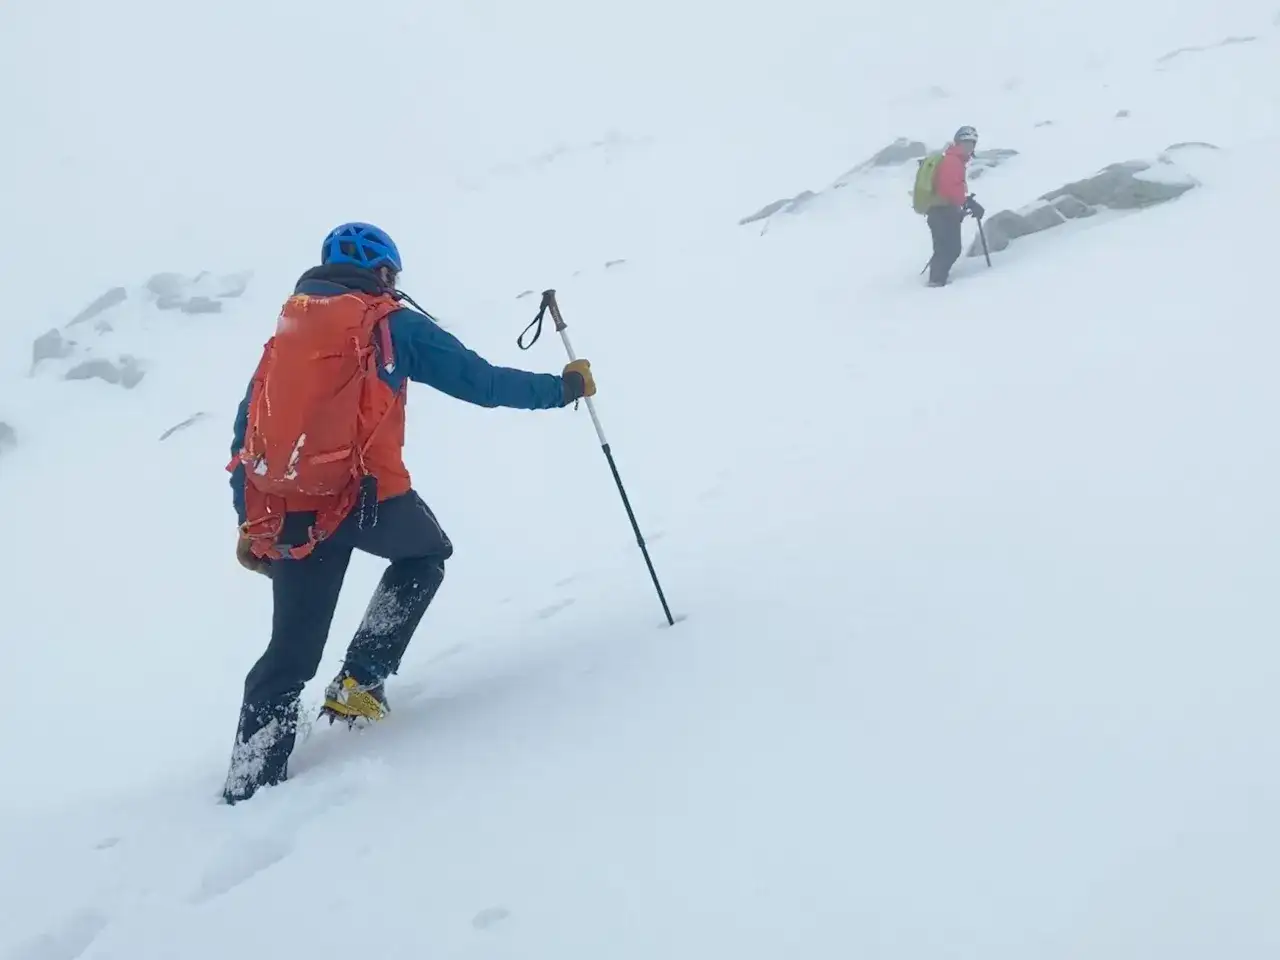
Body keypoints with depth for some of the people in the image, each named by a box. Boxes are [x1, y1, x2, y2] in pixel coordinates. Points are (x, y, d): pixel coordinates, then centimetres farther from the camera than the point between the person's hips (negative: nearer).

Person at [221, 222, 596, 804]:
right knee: (426, 554, 28)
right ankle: (359, 683, 15)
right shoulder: (393, 324, 6)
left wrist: (250, 524, 20)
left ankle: (248, 786, 10)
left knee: (292, 651, 14)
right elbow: (480, 382, 3)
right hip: (369, 495, -4)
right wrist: (563, 387, 15)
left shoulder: (284, 334, 20)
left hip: (288, 512, 4)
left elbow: (246, 433, 17)